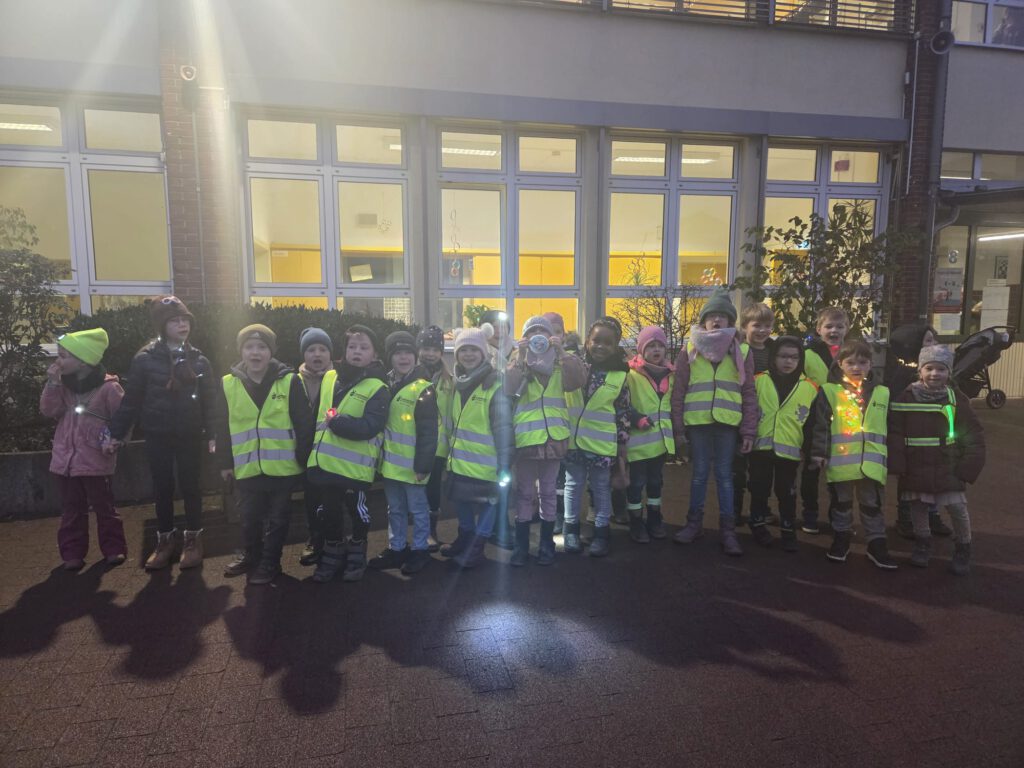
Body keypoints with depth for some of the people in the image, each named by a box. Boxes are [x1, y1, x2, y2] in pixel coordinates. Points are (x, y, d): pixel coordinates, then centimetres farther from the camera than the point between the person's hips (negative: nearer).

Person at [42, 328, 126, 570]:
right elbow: (48, 410, -2)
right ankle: (73, 553, 21)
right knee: (71, 510, 12)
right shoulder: (64, 384, 8)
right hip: (65, 458, 5)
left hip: (96, 460, -5)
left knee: (104, 507, 5)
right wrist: (53, 383, -10)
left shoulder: (108, 387, -10)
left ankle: (113, 548, 16)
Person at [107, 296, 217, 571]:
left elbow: (209, 400, 1)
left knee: (190, 486, 7)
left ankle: (193, 540, 20)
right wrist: (117, 433, -2)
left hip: (191, 435, 1)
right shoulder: (145, 359, -5)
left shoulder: (198, 360, 1)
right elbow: (131, 399, -2)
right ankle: (164, 540, 24)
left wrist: (212, 434, -3)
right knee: (162, 488, 9)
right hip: (158, 436, 0)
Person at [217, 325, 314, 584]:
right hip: (247, 467, 2)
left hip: (282, 466, -2)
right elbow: (223, 428, 7)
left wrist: (305, 460, -4)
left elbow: (304, 425, -5)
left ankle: (270, 561, 27)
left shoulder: (289, 381, -8)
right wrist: (225, 463, 8)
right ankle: (250, 554, 39)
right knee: (249, 517, 17)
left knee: (277, 518, 10)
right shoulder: (228, 384, 0)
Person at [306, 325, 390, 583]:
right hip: (326, 461, 5)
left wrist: (335, 422, -21)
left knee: (357, 510, 12)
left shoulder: (377, 388, -11)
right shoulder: (330, 378, 8)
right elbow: (316, 413, 17)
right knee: (330, 511, 17)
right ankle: (333, 553, 36)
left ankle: (357, 553, 34)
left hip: (355, 465, -5)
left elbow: (369, 427, -21)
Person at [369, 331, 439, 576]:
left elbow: (428, 433, -15)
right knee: (395, 509, 17)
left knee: (417, 508, 7)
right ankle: (396, 549, 30)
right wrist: (378, 456, 13)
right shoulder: (386, 386, 8)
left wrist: (423, 464, -17)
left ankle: (420, 550, 21)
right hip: (390, 463, 6)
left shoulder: (423, 389, -13)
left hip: (411, 464, -6)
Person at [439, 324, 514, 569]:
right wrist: (451, 448, 17)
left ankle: (477, 546, 21)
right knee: (462, 499, 20)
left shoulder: (494, 386, -15)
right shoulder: (456, 383, 7)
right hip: (459, 459, 7)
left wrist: (504, 463, -18)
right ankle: (465, 537, 39)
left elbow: (503, 428, -16)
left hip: (485, 462, -7)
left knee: (486, 502, 7)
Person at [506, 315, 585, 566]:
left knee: (549, 493, 11)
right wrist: (521, 357, -19)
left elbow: (578, 379, -14)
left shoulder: (560, 366, 6)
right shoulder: (517, 364, 4)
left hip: (553, 438, 1)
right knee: (525, 493, 8)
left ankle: (546, 545, 24)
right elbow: (507, 388, -15)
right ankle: (521, 546, 18)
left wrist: (560, 352, -20)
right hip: (525, 438, -1)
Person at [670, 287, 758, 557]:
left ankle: (728, 529, 13)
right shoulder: (690, 349, 3)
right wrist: (678, 427, -2)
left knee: (724, 475, 5)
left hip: (728, 423, 0)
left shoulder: (741, 351, 5)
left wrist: (749, 431, 0)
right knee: (699, 473, 8)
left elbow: (749, 394, 5)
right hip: (697, 422, 0)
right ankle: (694, 522, 22)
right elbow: (678, 391, 2)